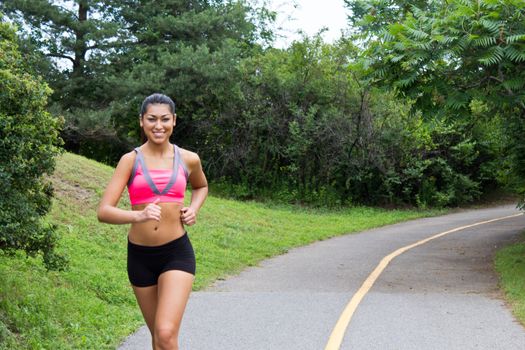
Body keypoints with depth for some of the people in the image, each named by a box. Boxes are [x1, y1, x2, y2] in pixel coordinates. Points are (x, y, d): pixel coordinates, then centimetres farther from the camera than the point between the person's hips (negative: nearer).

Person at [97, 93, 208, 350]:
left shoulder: (189, 159, 2)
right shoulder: (131, 160, -4)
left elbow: (201, 186, 25)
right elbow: (103, 211, -12)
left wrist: (194, 209, 4)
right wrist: (139, 215, -31)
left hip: (177, 253, -1)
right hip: (140, 256, 1)